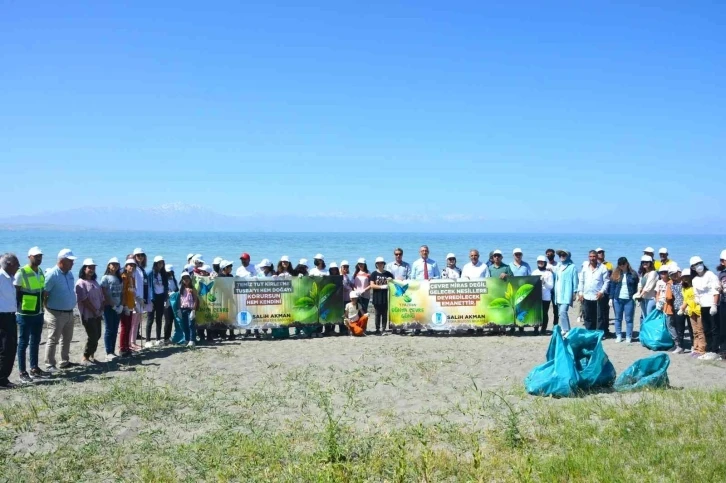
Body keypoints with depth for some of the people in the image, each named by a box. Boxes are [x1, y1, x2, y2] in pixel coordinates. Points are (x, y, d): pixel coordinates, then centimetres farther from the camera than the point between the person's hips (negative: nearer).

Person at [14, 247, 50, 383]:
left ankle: (34, 369, 23)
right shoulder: (21, 273, -13)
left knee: (35, 342, 14)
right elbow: (15, 293, -11)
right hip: (25, 314, -7)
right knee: (23, 343, 1)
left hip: (39, 313, 7)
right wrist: (18, 310, -12)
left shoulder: (41, 272, 9)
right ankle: (22, 372, 7)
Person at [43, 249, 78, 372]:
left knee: (67, 339, 16)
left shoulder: (70, 274, 7)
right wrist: (50, 307, -8)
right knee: (53, 340, -2)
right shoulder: (52, 275, -17)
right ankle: (49, 365, 4)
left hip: (69, 312, 8)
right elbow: (43, 294, -17)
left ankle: (65, 362, 27)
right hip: (56, 314, -8)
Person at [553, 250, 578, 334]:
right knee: (561, 313, 10)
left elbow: (575, 280, -4)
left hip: (567, 294, -7)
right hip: (558, 294, 7)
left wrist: (574, 292, -8)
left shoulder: (572, 267, -1)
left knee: (563, 312, -20)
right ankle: (565, 330, 18)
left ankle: (565, 330, -18)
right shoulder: (558, 266, 19)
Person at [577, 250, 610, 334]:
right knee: (588, 317, 10)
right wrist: (580, 292, 7)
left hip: (599, 297, -4)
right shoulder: (585, 268, 10)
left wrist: (602, 291, -14)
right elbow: (581, 281, 14)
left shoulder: (602, 268, -2)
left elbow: (606, 281, -4)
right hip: (587, 297, 4)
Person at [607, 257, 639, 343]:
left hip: (629, 300, -2)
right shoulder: (615, 274, 5)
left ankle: (628, 337, 9)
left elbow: (636, 287, 4)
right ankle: (618, 336, 15)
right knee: (618, 318, 8)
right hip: (617, 299, 2)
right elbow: (612, 286, 6)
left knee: (629, 319, 2)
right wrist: (611, 298, 2)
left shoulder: (633, 274, 1)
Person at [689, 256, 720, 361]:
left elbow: (716, 291, -11)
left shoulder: (710, 275, -6)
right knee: (706, 330, 9)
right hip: (703, 307, 6)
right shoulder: (694, 280, 11)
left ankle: (714, 352, -4)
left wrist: (714, 305, -17)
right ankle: (709, 351, 15)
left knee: (714, 329, -5)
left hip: (712, 306, -6)